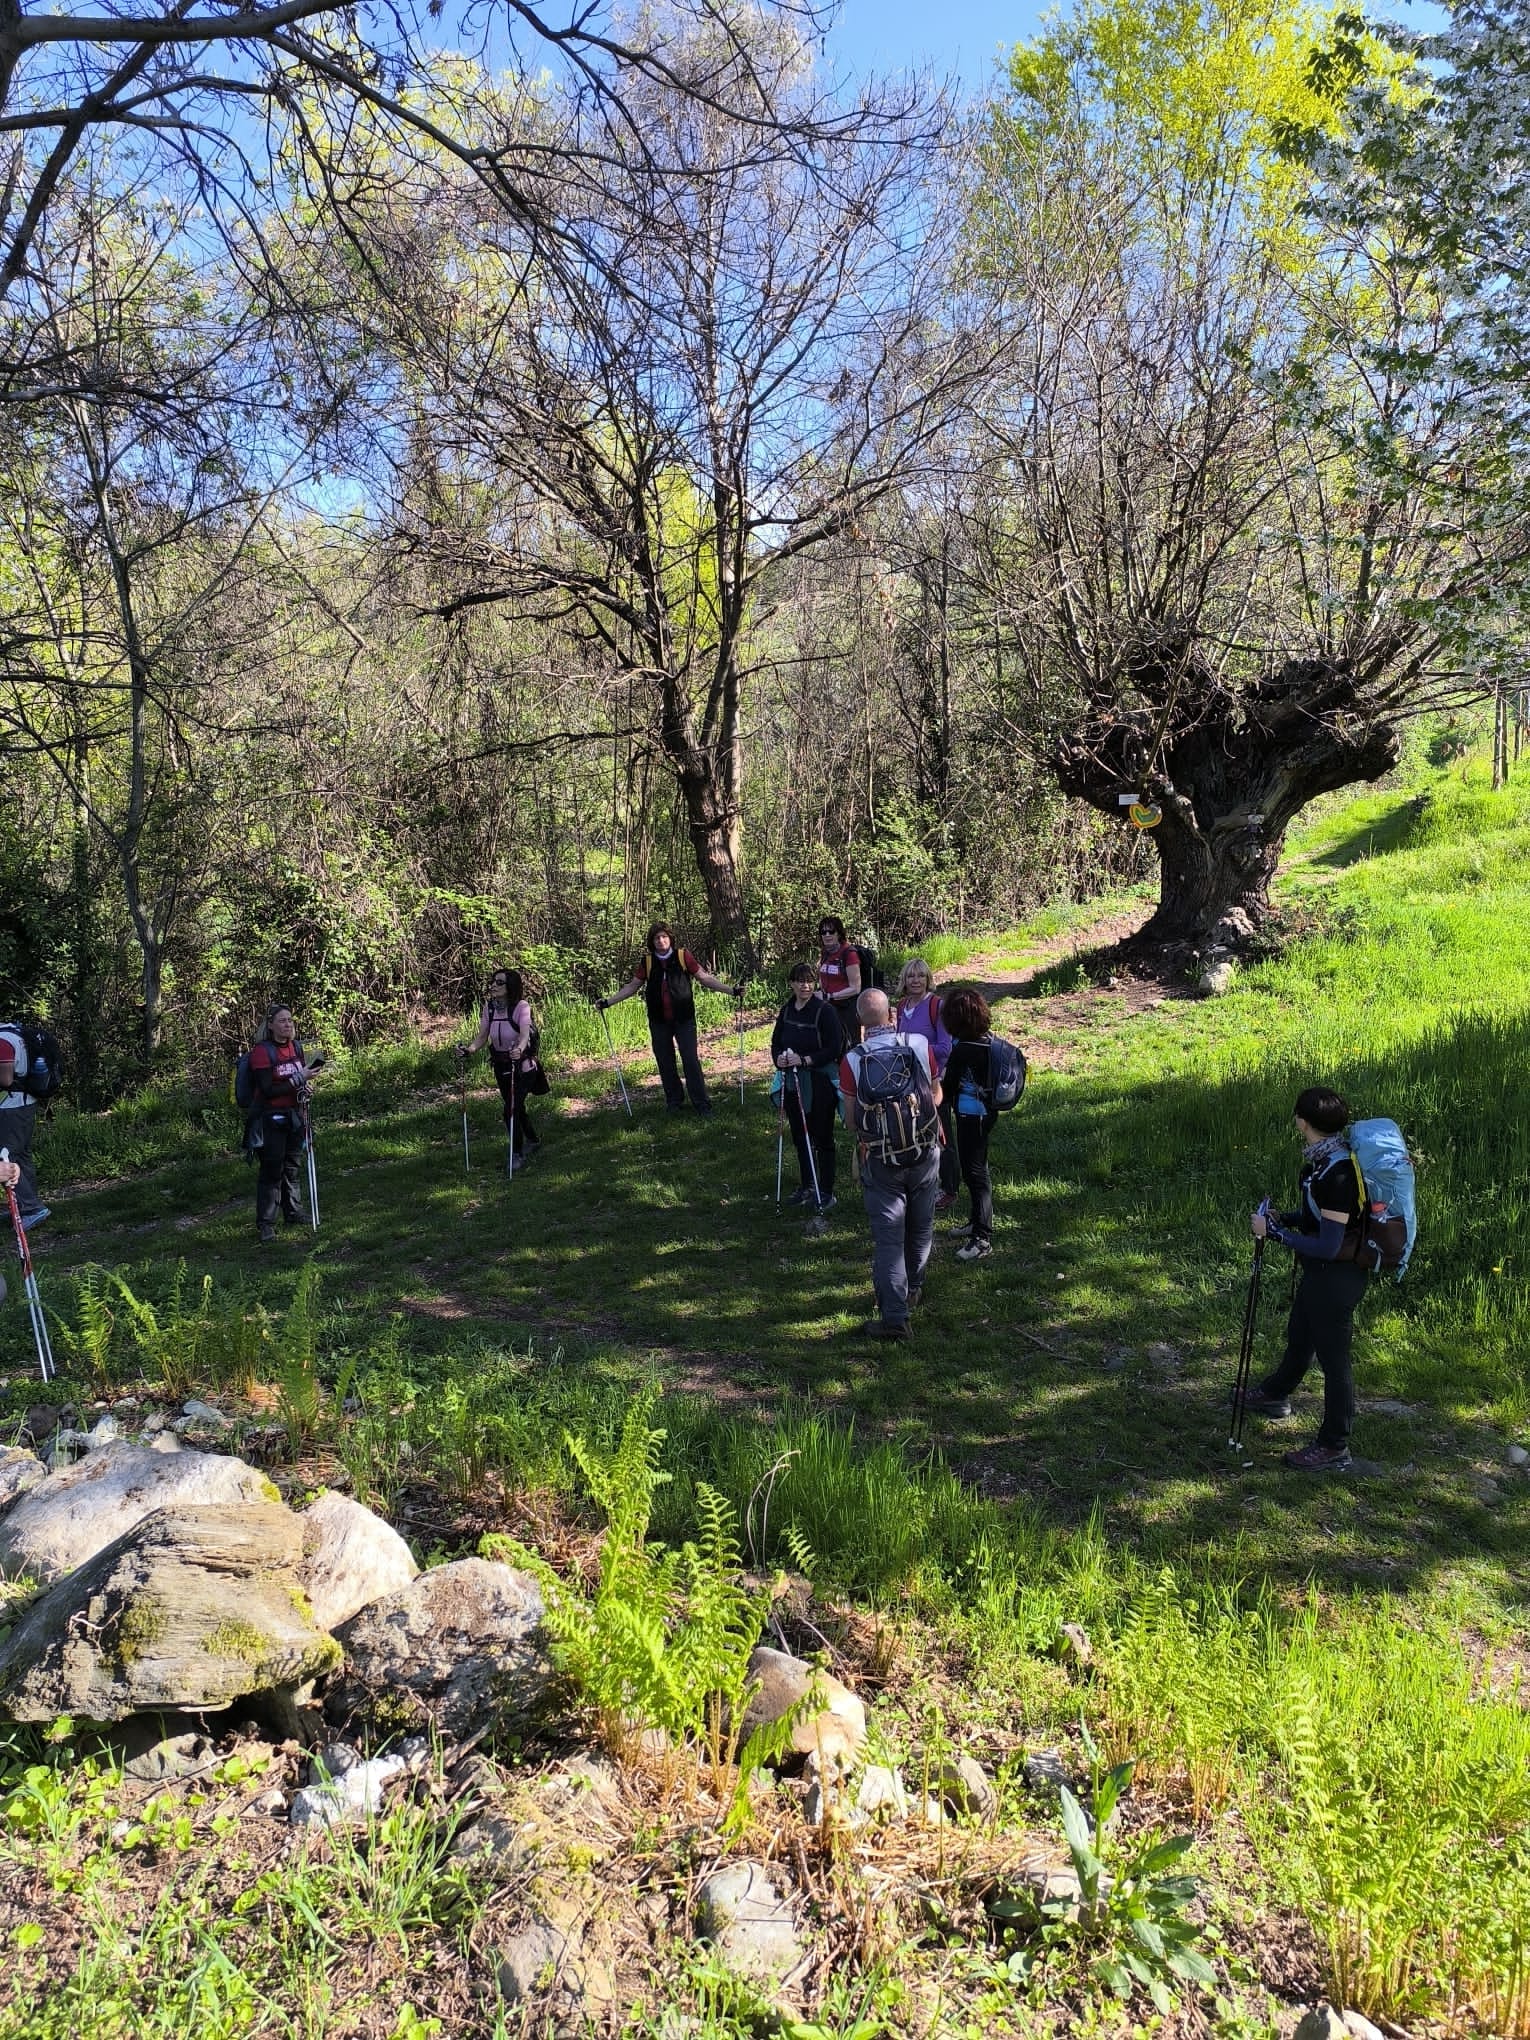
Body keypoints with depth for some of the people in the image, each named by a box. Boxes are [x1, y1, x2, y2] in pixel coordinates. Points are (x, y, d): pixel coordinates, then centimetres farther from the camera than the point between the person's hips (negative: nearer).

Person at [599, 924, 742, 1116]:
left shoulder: (683, 956, -1)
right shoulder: (647, 961, 4)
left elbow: (704, 978, 2)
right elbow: (632, 986, 11)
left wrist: (730, 990, -6)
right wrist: (608, 1001, 5)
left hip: (684, 1019, -2)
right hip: (659, 1021, 3)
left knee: (691, 1060, -7)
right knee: (665, 1062, 8)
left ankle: (702, 1104, -1)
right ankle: (674, 1102, 21)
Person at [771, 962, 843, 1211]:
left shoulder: (825, 1010, -12)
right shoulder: (787, 1011, 6)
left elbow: (835, 1048, -16)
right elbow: (776, 1042, 14)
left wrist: (805, 1060, -22)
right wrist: (778, 1058, -7)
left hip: (820, 1083, -6)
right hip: (792, 1081, 6)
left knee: (822, 1138, 2)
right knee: (799, 1136, 15)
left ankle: (826, 1192, 13)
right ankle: (806, 1187, 30)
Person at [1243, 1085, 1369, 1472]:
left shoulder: (1336, 1172, -31)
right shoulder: (1324, 1157, -1)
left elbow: (1328, 1246, -28)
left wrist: (1275, 1232, -22)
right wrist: (1284, 1218, 2)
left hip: (1335, 1277, -10)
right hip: (1320, 1272, 10)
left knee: (1333, 1358, 6)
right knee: (1299, 1337, 30)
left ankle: (1334, 1448, 22)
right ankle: (1275, 1395, 54)